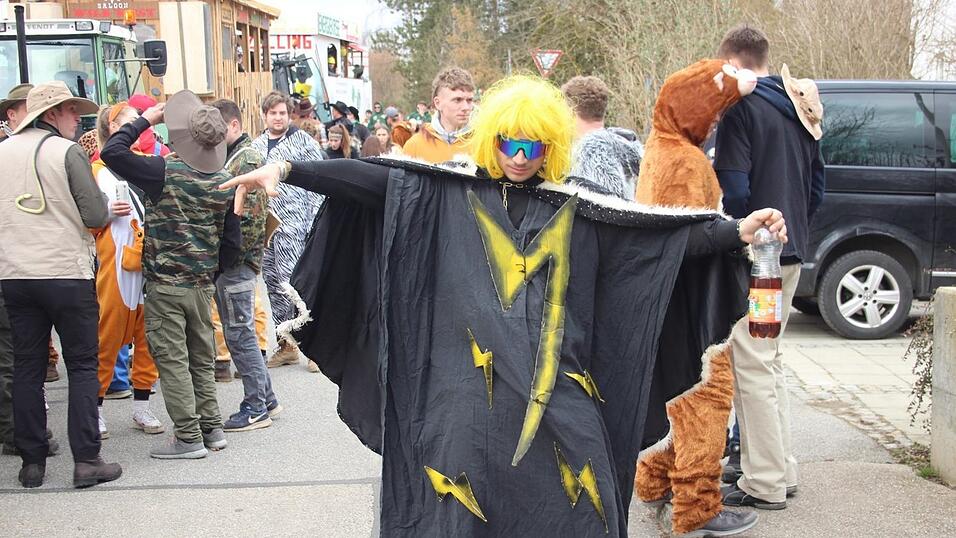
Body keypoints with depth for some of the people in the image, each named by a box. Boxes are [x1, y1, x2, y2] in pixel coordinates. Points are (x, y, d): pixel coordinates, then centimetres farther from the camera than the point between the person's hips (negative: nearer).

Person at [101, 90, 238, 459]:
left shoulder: (165, 172, -15)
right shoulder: (224, 183, 0)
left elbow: (112, 152, -12)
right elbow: (232, 240, 4)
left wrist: (145, 120, -3)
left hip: (165, 286, -5)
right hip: (203, 286, 5)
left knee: (172, 360, 1)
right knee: (201, 359, 16)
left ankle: (189, 438, 3)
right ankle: (212, 429, 22)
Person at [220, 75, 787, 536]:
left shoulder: (576, 207, 8)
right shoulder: (447, 195, 6)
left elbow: (659, 228, 5)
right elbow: (371, 179, -1)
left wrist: (736, 231, -3)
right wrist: (286, 170, -9)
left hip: (556, 392, 1)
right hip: (468, 388, -1)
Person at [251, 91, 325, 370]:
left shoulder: (303, 141, -2)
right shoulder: (256, 145, 14)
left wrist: (314, 223, -11)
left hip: (293, 223, -6)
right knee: (273, 284, 9)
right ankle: (286, 344, 18)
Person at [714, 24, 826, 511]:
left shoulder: (741, 107, -12)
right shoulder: (800, 109, 14)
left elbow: (733, 189, -19)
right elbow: (817, 184, 17)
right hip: (791, 253, 9)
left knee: (753, 366, -2)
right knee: (769, 361, 18)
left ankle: (765, 483, 3)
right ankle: (781, 469, 25)